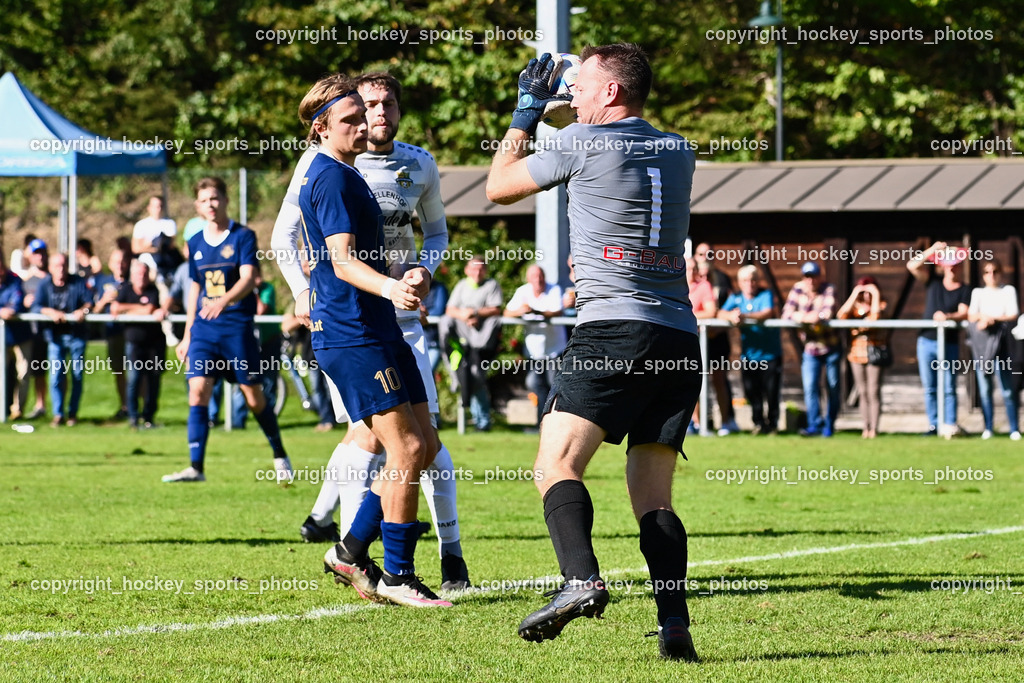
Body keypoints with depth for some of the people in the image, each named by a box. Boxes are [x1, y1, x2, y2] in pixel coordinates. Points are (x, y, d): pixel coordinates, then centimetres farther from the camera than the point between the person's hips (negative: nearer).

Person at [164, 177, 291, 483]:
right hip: (204, 328, 4)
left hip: (238, 324, -4)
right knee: (198, 391, -11)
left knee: (254, 396, 2)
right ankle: (196, 467, -11)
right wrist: (187, 335, 19)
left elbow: (248, 278, -17)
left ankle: (281, 457, 21)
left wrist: (224, 300, -36)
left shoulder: (243, 236, -4)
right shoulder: (196, 243, 11)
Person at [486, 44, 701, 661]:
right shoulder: (679, 152, 18)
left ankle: (582, 579, -33)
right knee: (654, 497, 5)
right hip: (681, 338, 6)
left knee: (558, 464, -9)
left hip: (614, 327, -6)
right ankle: (675, 621, -12)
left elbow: (499, 187, 15)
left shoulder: (581, 142, 0)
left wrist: (528, 112, 26)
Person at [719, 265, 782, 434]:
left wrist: (744, 316, -34)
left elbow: (768, 313, -21)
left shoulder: (766, 295, -3)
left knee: (771, 391, -2)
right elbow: (721, 314, -4)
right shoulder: (736, 298, 8)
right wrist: (731, 316, -28)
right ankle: (758, 422, 12)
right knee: (752, 391, 2)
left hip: (770, 352, -3)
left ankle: (772, 422, 10)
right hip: (748, 355, 3)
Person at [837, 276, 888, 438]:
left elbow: (875, 316, -19)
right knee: (863, 393, 5)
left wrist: (876, 295, -12)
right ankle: (866, 427, 9)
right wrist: (854, 296, -9)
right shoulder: (855, 307, 11)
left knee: (873, 391, -8)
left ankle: (874, 428, -7)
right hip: (857, 351, 4)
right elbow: (841, 315, -8)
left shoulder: (880, 305, 4)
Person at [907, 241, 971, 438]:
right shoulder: (933, 281, 8)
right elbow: (912, 266, -2)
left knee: (949, 388, -5)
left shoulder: (964, 290, 2)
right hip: (927, 341, 3)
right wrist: (932, 250, -9)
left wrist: (948, 317, -32)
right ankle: (934, 426, 8)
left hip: (950, 343, -3)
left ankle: (950, 425, -7)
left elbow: (964, 313, -12)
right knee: (930, 388, 4)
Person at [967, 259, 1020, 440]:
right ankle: (987, 428, 2)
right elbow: (971, 315, 5)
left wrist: (992, 318, -10)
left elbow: (1013, 316, 1)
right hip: (981, 342, 2)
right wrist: (983, 318, -15)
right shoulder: (978, 292, 18)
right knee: (984, 388, -1)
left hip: (1001, 342, -2)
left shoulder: (1008, 290, 12)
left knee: (1007, 388, -8)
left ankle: (1014, 429, -7)